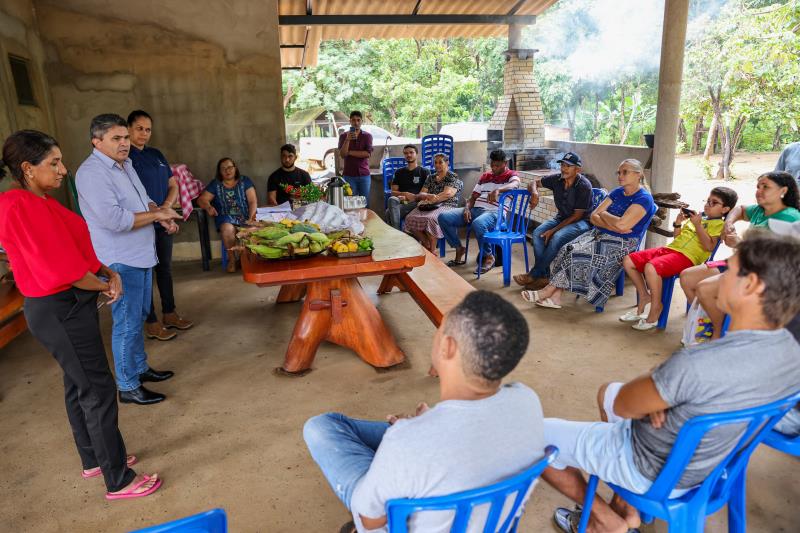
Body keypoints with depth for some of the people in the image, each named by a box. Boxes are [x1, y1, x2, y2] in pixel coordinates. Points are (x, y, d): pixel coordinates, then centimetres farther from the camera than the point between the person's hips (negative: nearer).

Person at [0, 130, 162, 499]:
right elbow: (61, 268, -24)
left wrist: (107, 272, -2)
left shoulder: (40, 201, 8)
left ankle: (93, 459, 38)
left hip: (69, 305, 10)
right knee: (99, 391, -2)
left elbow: (75, 250, 14)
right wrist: (105, 286, -8)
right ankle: (119, 480, 11)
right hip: (60, 311, -10)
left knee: (78, 385, 20)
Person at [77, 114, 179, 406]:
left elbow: (142, 200, 23)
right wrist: (156, 214, -19)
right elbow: (113, 218, -28)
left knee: (139, 317, 20)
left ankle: (140, 368, 35)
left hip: (141, 255, 10)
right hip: (120, 261, -9)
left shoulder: (125, 165, 11)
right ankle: (128, 387, 12)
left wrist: (161, 214, 1)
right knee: (128, 324, -1)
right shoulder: (93, 172, -19)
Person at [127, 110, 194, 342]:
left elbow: (173, 185, 12)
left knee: (165, 268, 13)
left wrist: (166, 206, -7)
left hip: (163, 223, 6)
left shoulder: (156, 155, 12)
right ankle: (151, 322, 12)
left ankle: (169, 313, 26)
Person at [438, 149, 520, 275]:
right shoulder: (484, 176, 23)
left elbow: (515, 184, -22)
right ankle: (459, 249, 2)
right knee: (443, 217, -12)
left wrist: (498, 190, -43)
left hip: (495, 213, -6)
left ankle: (489, 257, -17)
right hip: (475, 209, 6)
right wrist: (467, 209, -2)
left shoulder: (511, 175, 5)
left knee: (478, 223, -42)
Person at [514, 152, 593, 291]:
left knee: (557, 237, -34)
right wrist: (534, 193, -12)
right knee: (537, 233, -22)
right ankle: (544, 277, -24)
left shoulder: (584, 186, -19)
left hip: (582, 222, -6)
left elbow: (577, 215, -18)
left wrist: (553, 230, -23)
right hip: (562, 217, 6)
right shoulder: (557, 179, -2)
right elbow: (535, 182, 14)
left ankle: (533, 275, -21)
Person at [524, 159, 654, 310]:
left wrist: (603, 214, -5)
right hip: (599, 235, 7)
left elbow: (622, 224, -23)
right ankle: (555, 297, -24)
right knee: (568, 249, -19)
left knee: (576, 254, -25)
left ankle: (548, 291, -12)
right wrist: (613, 226, -13)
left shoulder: (644, 198, -9)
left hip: (621, 244, -7)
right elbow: (594, 217, 5)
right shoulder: (617, 192, 14)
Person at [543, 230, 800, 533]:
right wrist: (662, 395, -11)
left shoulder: (696, 364, -39)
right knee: (607, 391, 29)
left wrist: (651, 380, -3)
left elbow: (622, 406, -21)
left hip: (653, 471, -7)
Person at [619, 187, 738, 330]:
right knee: (628, 261, -3)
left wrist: (698, 225, -12)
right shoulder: (698, 216, 24)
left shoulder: (718, 224, 2)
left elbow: (709, 246, -13)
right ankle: (644, 295, 9)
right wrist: (678, 223, 9)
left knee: (650, 267, -36)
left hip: (686, 256, -8)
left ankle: (656, 306, -17)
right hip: (670, 248, 8)